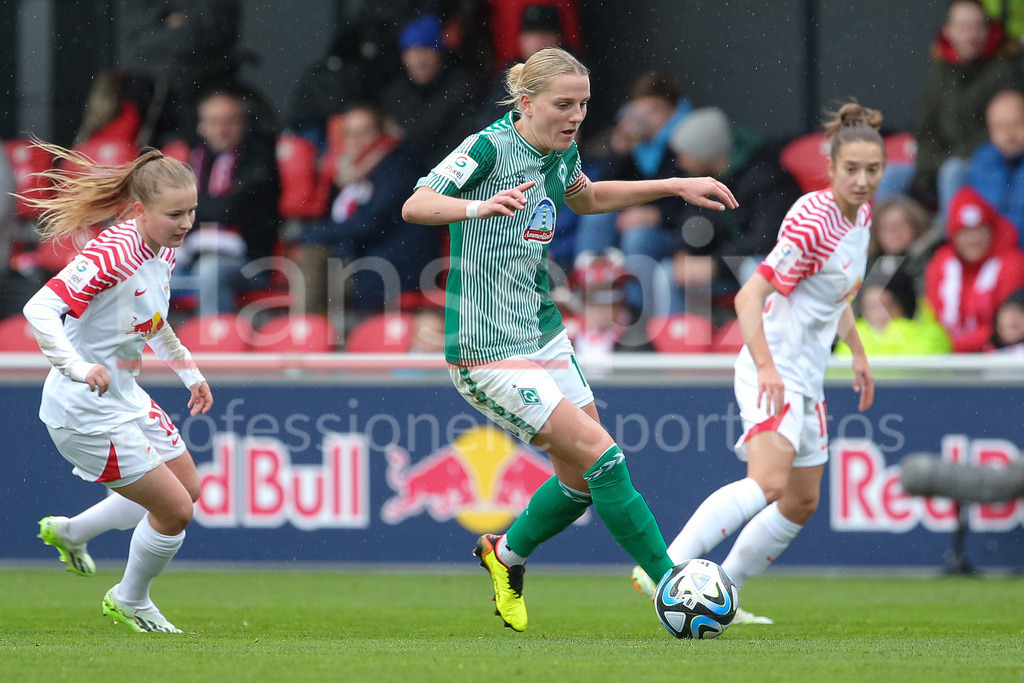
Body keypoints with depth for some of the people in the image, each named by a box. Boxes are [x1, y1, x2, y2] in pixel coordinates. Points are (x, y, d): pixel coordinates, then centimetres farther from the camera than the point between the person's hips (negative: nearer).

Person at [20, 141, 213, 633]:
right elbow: (39, 310, -31)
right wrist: (77, 367, -41)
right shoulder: (114, 254, -26)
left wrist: (188, 370, 25)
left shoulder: (165, 249, 3)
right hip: (85, 409, -10)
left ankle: (69, 532, 37)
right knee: (175, 510, -5)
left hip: (123, 395, 10)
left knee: (188, 487, 22)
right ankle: (130, 602, 23)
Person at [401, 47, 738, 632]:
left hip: (543, 333, 9)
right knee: (602, 457, -14)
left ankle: (506, 553, 35)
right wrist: (478, 207, -49)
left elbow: (588, 198, 30)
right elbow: (415, 206, -30)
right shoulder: (490, 149, -18)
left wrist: (676, 186, 24)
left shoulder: (561, 154, 6)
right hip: (489, 350, -9)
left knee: (583, 481, 10)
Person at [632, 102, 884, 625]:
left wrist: (857, 353, 26)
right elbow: (749, 296, -24)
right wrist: (765, 366, -34)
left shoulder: (861, 215, 9)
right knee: (769, 484, -29)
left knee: (801, 503, 16)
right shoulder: (813, 221, -19)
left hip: (806, 379, 10)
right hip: (775, 371, -10)